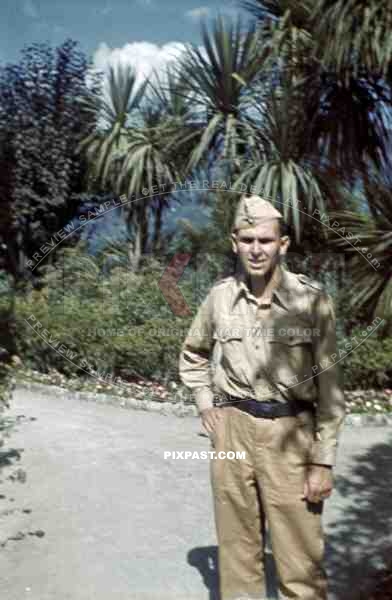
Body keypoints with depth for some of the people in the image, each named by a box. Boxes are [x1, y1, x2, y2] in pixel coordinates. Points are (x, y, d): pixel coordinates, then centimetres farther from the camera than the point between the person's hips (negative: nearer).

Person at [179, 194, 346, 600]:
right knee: (236, 545, 16)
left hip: (290, 431, -3)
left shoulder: (312, 299, -9)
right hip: (232, 428, 3)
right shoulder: (220, 296, 1)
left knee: (299, 557, 4)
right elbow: (192, 355, 19)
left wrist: (323, 461, -7)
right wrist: (205, 405, 6)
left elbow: (328, 385, -6)